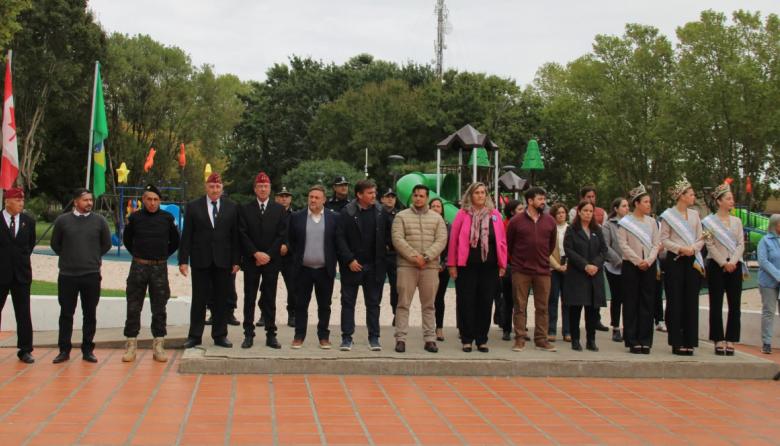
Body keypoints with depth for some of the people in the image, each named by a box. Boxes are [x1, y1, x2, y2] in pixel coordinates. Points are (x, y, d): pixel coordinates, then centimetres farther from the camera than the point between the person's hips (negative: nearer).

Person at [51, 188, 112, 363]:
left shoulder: (99, 220, 2)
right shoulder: (62, 220, 1)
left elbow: (107, 244, 12)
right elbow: (55, 244, 13)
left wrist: (94, 257, 10)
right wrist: (68, 257, 11)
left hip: (92, 275, 0)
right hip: (67, 275, 0)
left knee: (90, 314, 6)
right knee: (66, 314, 5)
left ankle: (88, 349, 14)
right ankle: (64, 350, 13)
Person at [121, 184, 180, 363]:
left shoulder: (167, 218, -1)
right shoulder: (134, 218, -1)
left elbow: (175, 241, 12)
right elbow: (127, 239, 15)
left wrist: (163, 255, 9)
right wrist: (137, 255, 11)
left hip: (159, 268, 0)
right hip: (138, 267, 0)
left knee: (159, 309, 5)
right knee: (133, 308, 3)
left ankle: (158, 346, 11)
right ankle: (131, 344, 10)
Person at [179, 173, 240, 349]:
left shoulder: (232, 207, 4)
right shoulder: (193, 206, 2)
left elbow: (235, 236, 3)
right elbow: (186, 235, 1)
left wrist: (236, 260, -2)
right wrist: (183, 260, -4)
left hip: (223, 261, 1)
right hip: (200, 260, -1)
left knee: (221, 299, 6)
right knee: (199, 299, 4)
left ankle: (220, 335, 15)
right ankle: (195, 336, 12)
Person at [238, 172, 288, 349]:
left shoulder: (279, 210, 6)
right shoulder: (245, 209, 5)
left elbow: (282, 235, 0)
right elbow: (243, 234, -2)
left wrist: (268, 255, -9)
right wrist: (256, 253, -11)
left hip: (272, 260, 0)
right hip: (251, 261, 0)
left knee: (270, 298, 3)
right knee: (249, 298, 2)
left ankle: (271, 335, 7)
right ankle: (248, 334, 6)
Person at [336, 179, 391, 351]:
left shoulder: (380, 212, 1)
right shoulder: (347, 212, -7)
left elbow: (388, 233, 15)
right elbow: (340, 238, -8)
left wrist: (384, 246, 1)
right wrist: (349, 260, -13)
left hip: (373, 265, 2)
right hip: (352, 265, -2)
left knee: (373, 303, 8)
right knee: (348, 302, 4)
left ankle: (374, 337, 15)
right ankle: (347, 337, 11)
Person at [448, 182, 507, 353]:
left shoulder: (495, 215, 8)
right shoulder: (462, 214, 2)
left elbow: (502, 241, 7)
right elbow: (453, 240, 0)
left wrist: (502, 264, 3)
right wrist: (452, 264, -4)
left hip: (489, 267, 2)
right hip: (466, 266, -2)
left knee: (485, 303, 6)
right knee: (466, 303, 2)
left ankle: (482, 340, 15)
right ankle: (467, 340, 11)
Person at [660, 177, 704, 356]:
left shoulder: (694, 214, 12)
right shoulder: (668, 215, -1)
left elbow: (701, 239, 10)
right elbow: (664, 239, -5)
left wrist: (693, 248, -9)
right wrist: (680, 249, -17)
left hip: (693, 261, 4)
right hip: (675, 261, -4)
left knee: (691, 301, 2)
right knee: (676, 301, -2)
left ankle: (689, 341, 7)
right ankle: (677, 342, 2)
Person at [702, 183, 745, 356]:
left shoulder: (737, 221, 12)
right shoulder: (709, 221, 0)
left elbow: (741, 244, 5)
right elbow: (710, 245, -6)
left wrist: (733, 262, -11)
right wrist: (723, 263, -14)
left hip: (734, 266, 4)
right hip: (716, 265, -3)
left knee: (735, 304, 0)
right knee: (716, 304, -1)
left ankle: (730, 340, 5)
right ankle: (719, 340, 4)